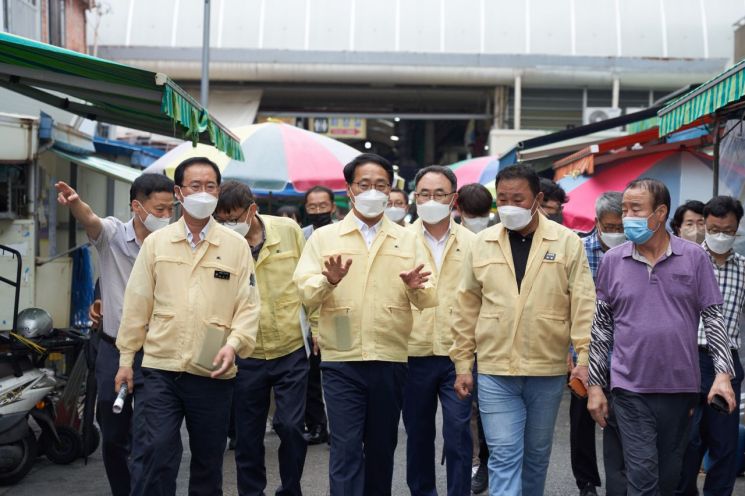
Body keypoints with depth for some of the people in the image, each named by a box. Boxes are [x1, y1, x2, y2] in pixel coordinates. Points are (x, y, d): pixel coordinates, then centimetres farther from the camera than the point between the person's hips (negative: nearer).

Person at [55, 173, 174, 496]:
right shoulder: (113, 234, -6)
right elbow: (90, 220, -30)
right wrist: (75, 203, -52)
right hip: (112, 350, 2)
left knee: (144, 443, -7)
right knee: (112, 437, 16)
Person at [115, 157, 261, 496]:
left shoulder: (236, 245, 3)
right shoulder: (155, 242, 6)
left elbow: (248, 305, 0)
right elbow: (137, 303, 7)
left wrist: (233, 344, -16)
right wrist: (126, 358, 6)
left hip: (213, 373, 0)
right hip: (161, 368, 0)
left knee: (208, 460, 10)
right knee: (159, 453, -6)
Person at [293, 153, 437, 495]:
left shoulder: (407, 240, 9)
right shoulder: (324, 237, 4)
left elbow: (428, 301, 4)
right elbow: (305, 293, -5)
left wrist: (417, 287, -18)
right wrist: (329, 280, -26)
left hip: (391, 360, 2)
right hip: (341, 362, -2)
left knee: (382, 449, 13)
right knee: (345, 450, -4)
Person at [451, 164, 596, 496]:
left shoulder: (566, 242, -1)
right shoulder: (482, 243, 3)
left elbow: (583, 304, -4)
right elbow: (466, 308, 6)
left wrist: (584, 358, -11)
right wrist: (462, 363, 6)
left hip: (548, 371, 0)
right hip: (495, 372, 0)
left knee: (537, 455, 15)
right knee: (504, 456, -4)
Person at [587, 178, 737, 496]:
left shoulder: (694, 258, 0)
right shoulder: (612, 261, 2)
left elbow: (713, 317, 3)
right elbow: (601, 327, 6)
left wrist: (723, 373, -7)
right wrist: (595, 385, 4)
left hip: (681, 386, 1)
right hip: (630, 387, -1)